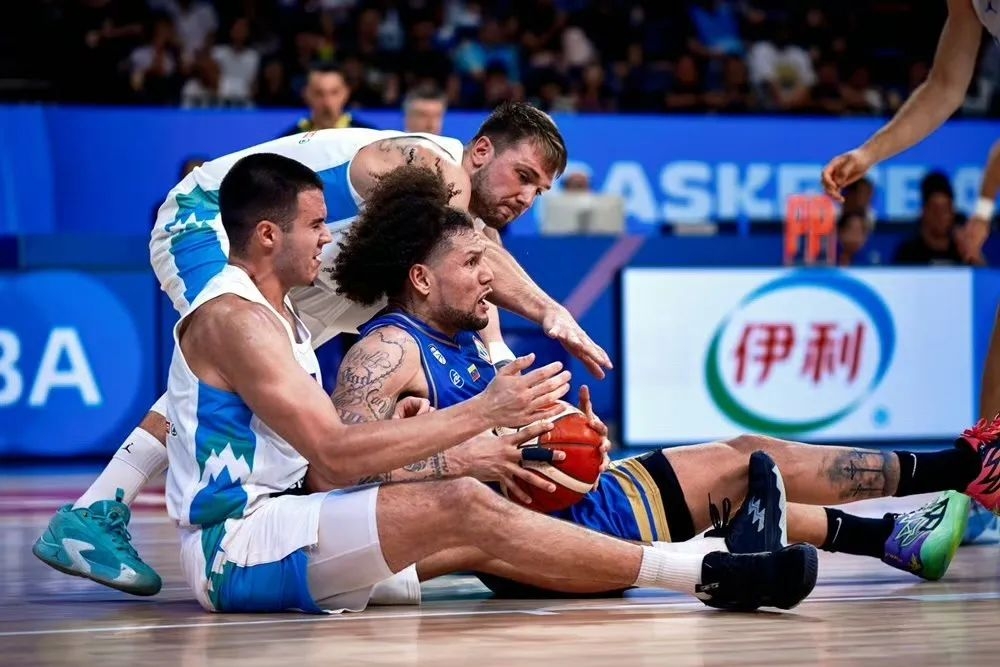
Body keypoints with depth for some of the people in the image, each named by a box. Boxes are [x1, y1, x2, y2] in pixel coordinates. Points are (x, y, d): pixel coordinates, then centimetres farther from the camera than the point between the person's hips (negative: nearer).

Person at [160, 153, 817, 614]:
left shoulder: (275, 314, 20)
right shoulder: (233, 317, -13)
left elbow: (326, 454, 15)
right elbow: (337, 455, -21)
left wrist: (481, 445, 5)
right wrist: (480, 412, -20)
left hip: (273, 523, 10)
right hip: (238, 546, -10)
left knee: (476, 538, 1)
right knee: (461, 504, -23)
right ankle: (709, 576, -26)